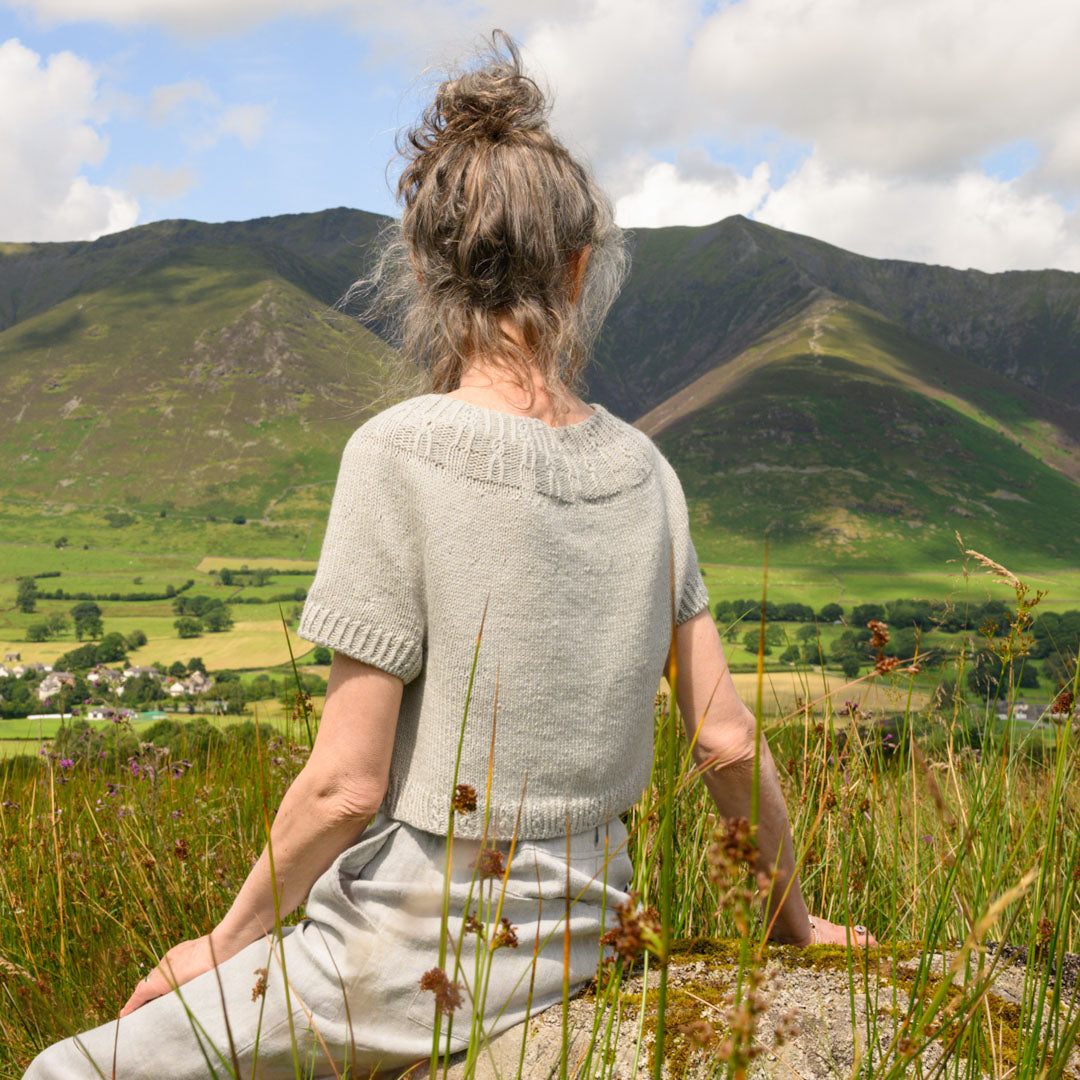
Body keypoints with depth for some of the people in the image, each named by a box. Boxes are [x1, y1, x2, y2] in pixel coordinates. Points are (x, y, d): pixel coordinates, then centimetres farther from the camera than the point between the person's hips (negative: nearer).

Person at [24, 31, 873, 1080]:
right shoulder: (641, 469, -1)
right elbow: (729, 740, 4)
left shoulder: (403, 452, -18)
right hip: (576, 944, 7)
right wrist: (795, 921, 19)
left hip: (416, 965, -7)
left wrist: (226, 943, -1)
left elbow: (346, 785, -17)